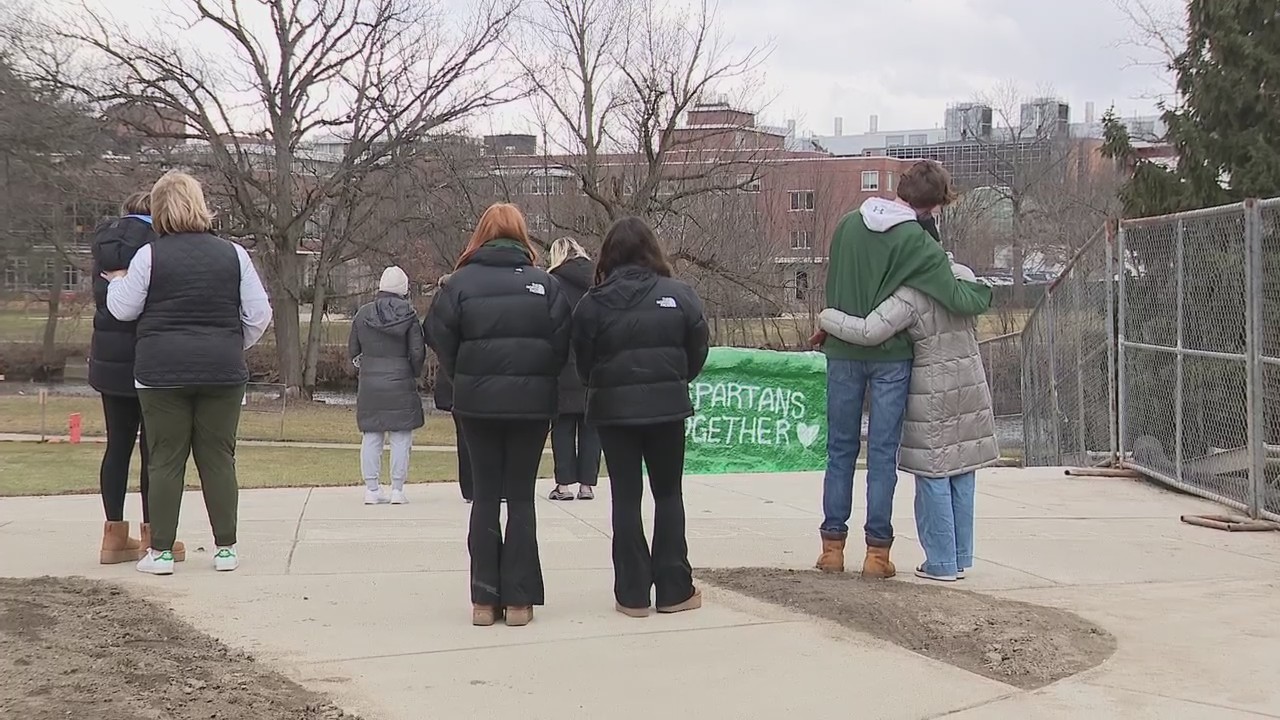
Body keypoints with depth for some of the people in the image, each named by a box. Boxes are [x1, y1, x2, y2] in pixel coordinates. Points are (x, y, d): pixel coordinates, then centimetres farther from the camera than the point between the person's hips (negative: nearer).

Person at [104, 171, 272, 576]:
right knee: (218, 459, 7)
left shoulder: (150, 256, -3)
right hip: (222, 373, 2)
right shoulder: (232, 254, 3)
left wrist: (117, 282, 23)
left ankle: (160, 551, 5)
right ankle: (225, 548, 10)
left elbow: (123, 309, 4)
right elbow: (259, 315, 4)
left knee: (166, 460, 3)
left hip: (163, 372, -2)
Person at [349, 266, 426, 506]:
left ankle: (372, 489, 10)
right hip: (400, 384, -3)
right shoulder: (408, 315, -7)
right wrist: (414, 374, 11)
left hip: (369, 383, 3)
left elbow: (353, 351, 8)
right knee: (401, 437, 3)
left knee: (371, 437, 8)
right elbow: (418, 352, -7)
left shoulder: (363, 314, 3)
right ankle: (397, 490, 2)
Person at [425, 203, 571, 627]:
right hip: (532, 402, 0)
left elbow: (442, 342, -5)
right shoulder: (545, 285, -3)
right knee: (521, 497, 6)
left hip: (477, 402, 0)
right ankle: (519, 600, 5)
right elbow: (562, 345, -6)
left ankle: (484, 599, 8)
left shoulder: (460, 283, -4)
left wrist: (466, 381, 10)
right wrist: (539, 378, 10)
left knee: (485, 496, 8)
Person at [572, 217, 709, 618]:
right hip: (667, 405, 1)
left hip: (613, 408, 0)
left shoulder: (593, 303, -6)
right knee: (668, 494, 11)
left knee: (625, 497, 6)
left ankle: (632, 593, 5)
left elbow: (583, 363, -1)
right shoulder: (679, 296, -5)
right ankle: (674, 590, 10)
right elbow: (697, 354, 1)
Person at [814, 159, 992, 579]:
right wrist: (984, 293, 3)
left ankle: (833, 545, 14)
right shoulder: (917, 242, -14)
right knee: (883, 454, 4)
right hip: (889, 358, -4)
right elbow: (957, 298, -16)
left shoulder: (849, 223, 3)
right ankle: (877, 551, 7)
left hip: (843, 353, 4)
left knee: (840, 449, 12)